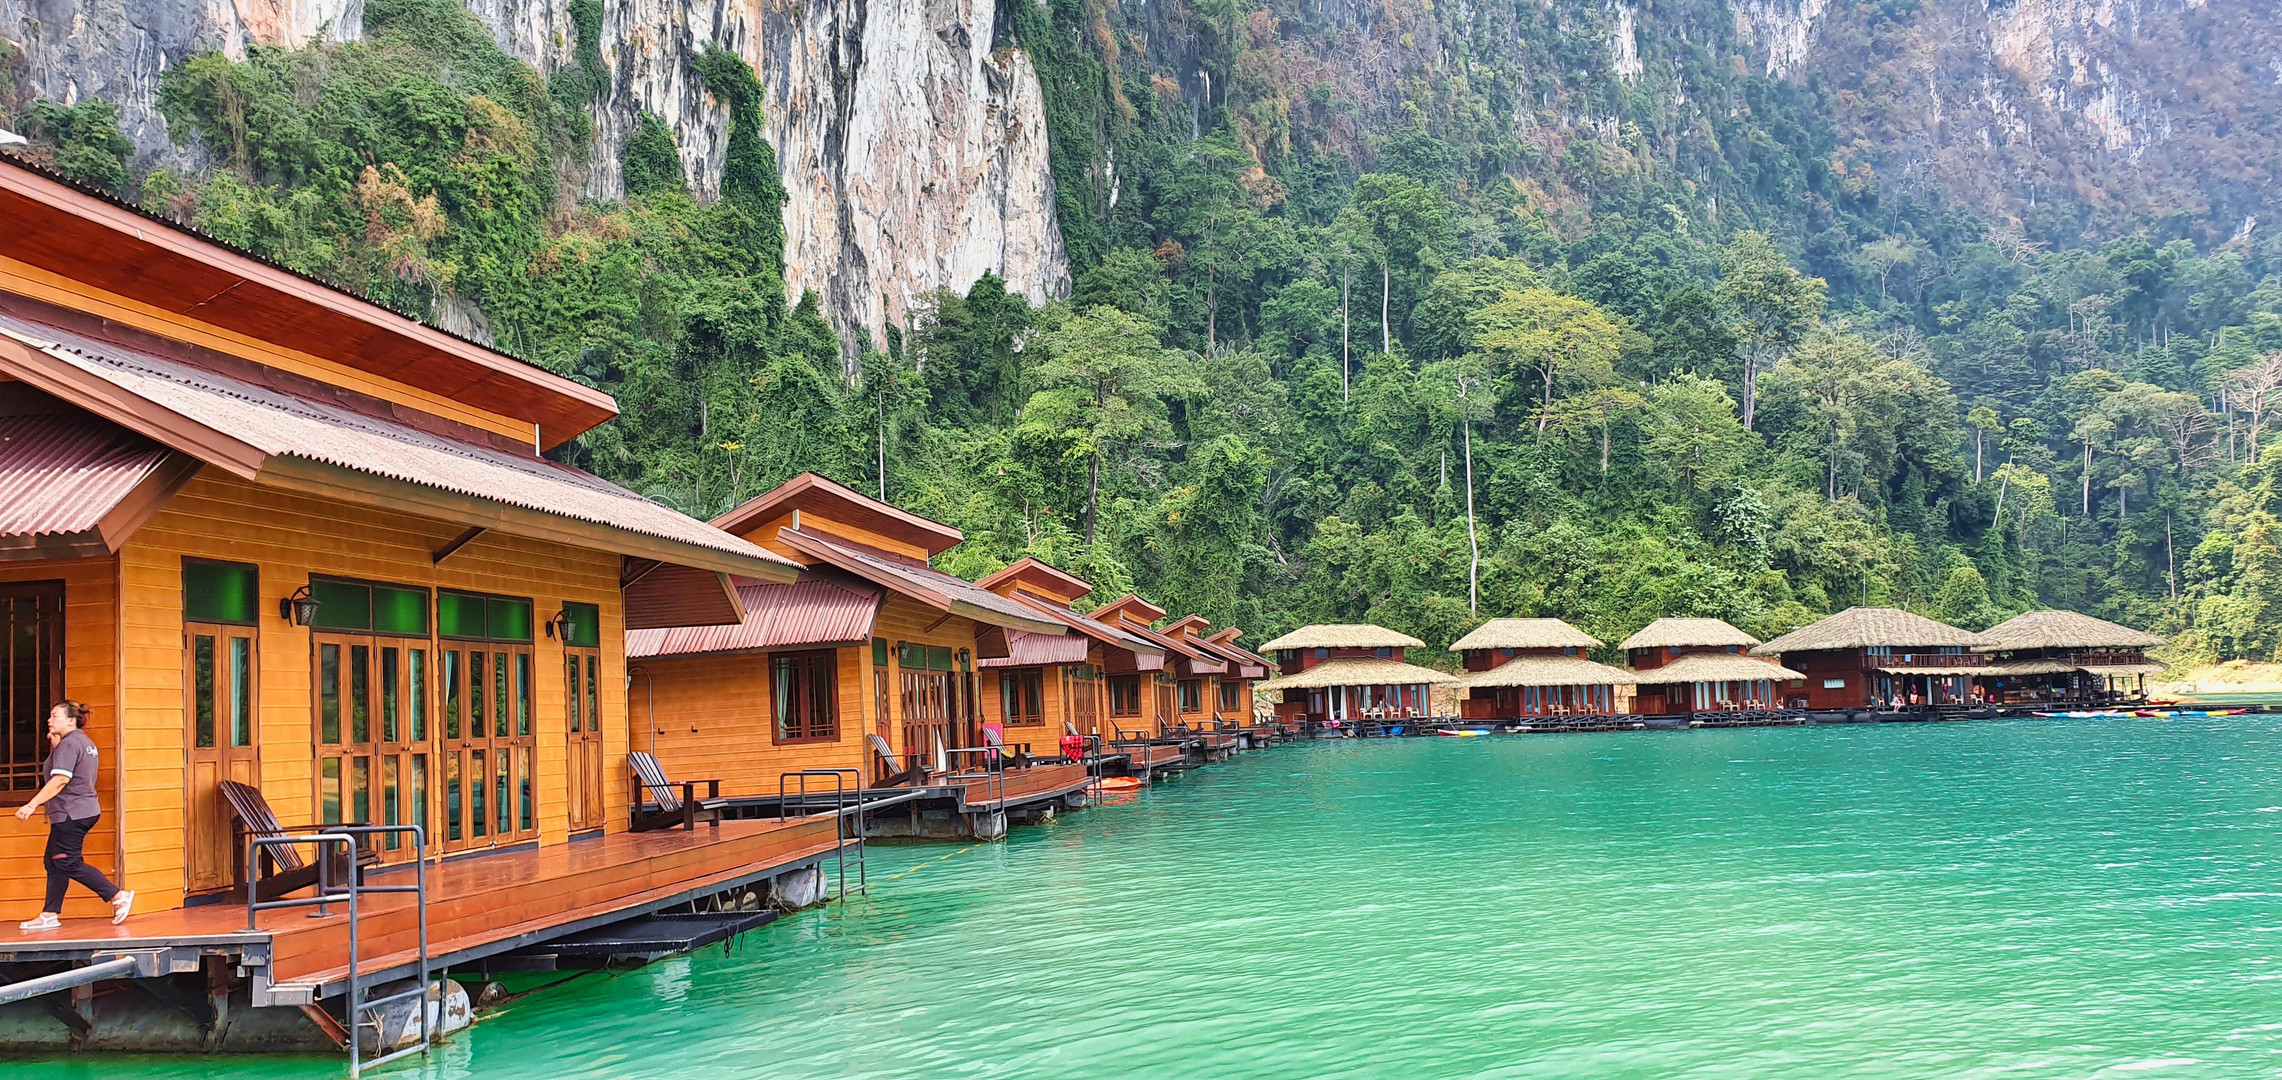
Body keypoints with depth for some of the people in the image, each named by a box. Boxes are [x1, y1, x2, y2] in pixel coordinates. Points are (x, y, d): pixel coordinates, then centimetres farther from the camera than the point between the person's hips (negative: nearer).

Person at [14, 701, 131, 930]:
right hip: (85, 810, 11)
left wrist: (32, 805, -22)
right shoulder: (84, 742, 16)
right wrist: (55, 745, 11)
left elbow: (60, 780, -24)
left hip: (70, 814, -11)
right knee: (54, 862, 13)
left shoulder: (69, 743, -15)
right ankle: (50, 915, 15)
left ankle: (118, 896, -9)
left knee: (69, 864, -7)